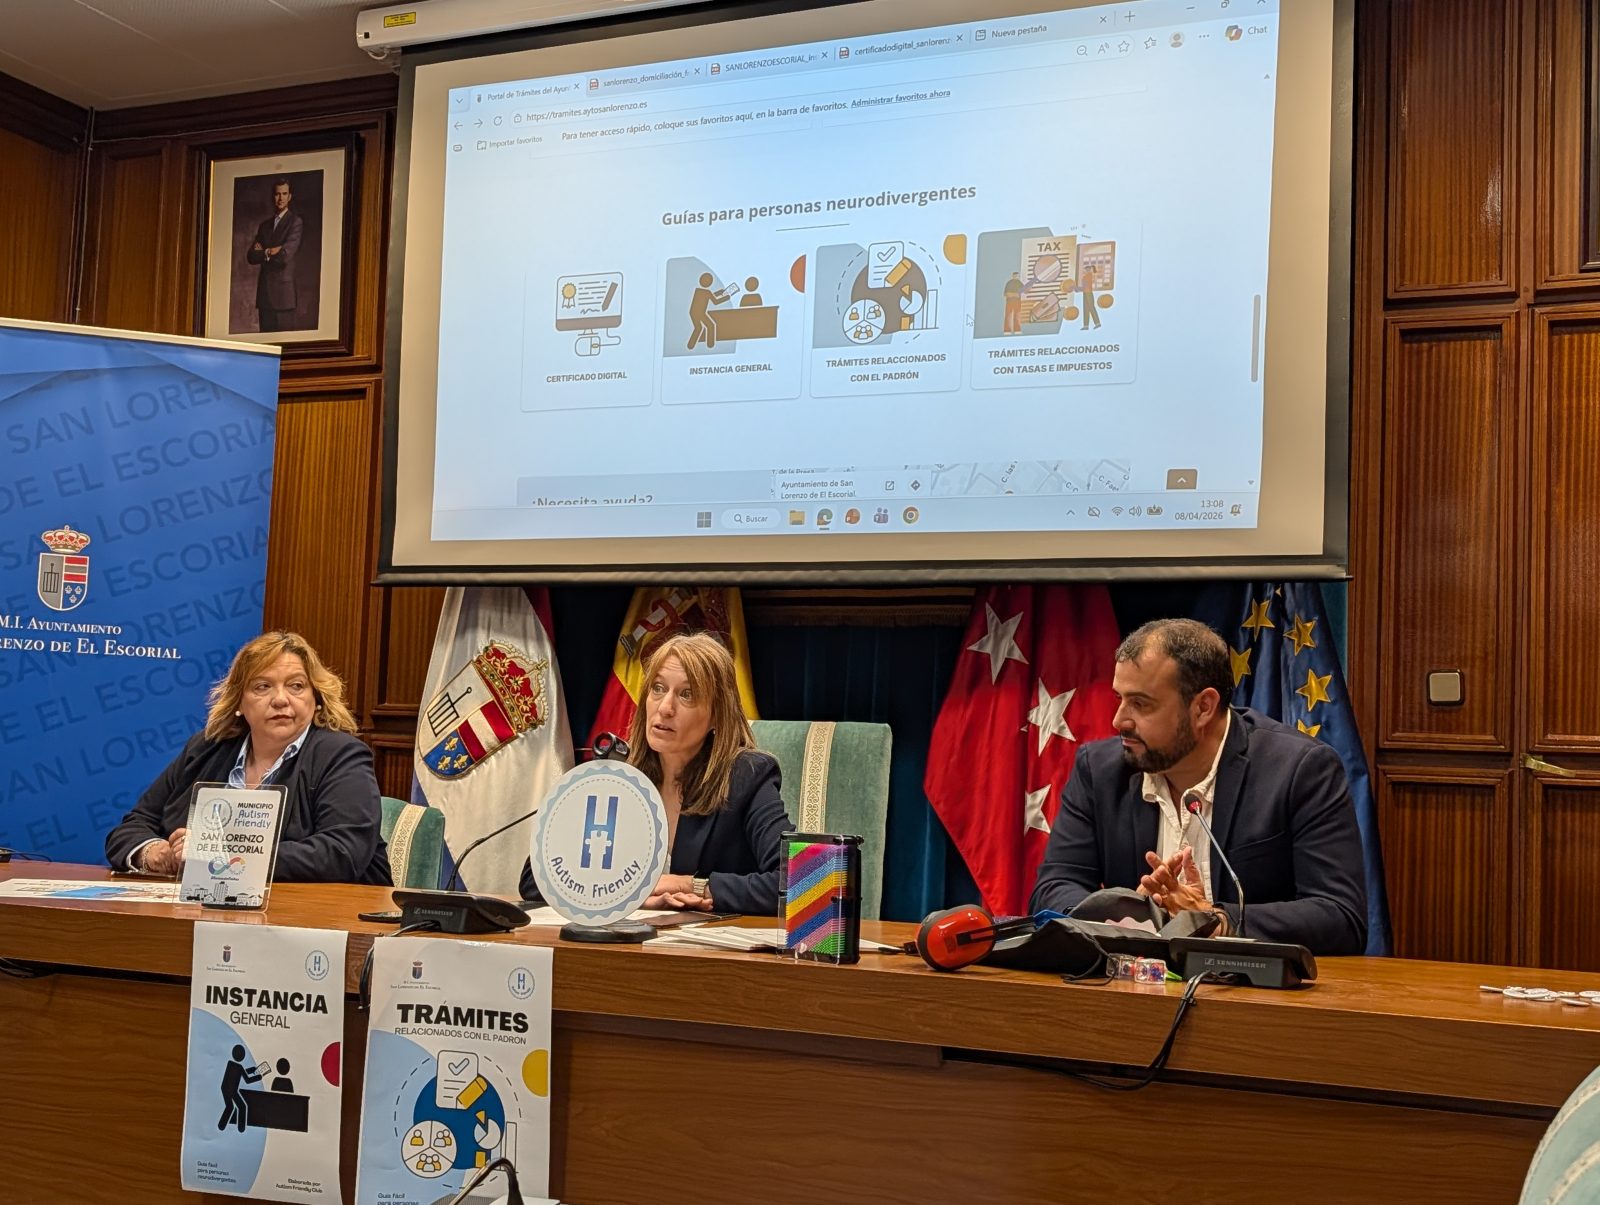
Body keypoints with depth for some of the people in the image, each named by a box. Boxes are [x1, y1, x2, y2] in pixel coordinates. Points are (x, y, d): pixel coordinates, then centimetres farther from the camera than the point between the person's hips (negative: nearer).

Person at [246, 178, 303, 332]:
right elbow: (251, 256, 10)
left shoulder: (295, 222, -2)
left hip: (283, 290, -6)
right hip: (264, 291, 6)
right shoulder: (264, 225, 18)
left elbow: (284, 255, -12)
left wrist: (264, 252, 1)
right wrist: (269, 252, -5)